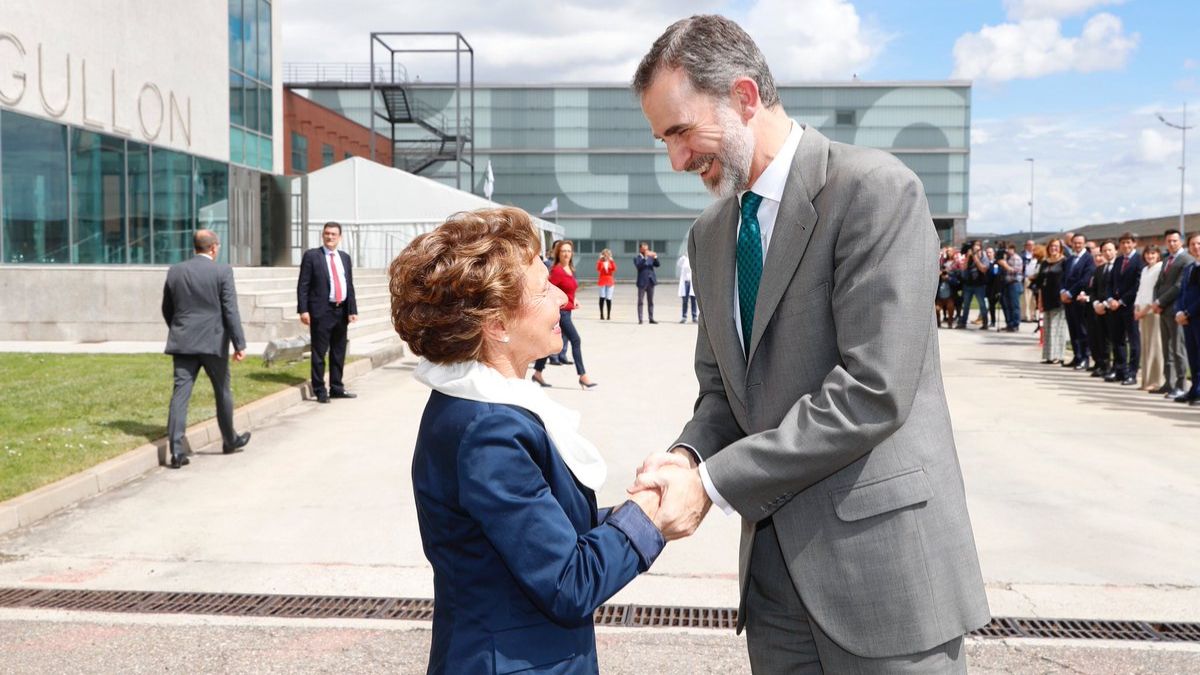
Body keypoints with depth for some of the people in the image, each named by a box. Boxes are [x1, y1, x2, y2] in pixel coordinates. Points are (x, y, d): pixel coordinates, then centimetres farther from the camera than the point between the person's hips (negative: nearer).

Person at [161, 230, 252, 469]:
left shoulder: (175, 271, 5)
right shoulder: (223, 271, -7)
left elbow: (167, 309, 13)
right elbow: (231, 311, -12)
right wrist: (240, 344, -10)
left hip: (183, 342, 3)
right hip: (213, 342, -3)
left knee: (180, 393, 0)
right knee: (223, 392, 14)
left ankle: (176, 451, -8)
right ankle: (230, 441, 30)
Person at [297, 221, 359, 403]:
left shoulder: (345, 257, 13)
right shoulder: (311, 256, -2)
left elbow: (350, 286, 14)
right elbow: (303, 286, -5)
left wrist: (352, 309, 5)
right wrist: (303, 310, -14)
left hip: (341, 310, 5)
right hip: (321, 311, -5)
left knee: (339, 353, 12)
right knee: (319, 353, -2)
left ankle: (336, 389, 22)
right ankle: (320, 391, 6)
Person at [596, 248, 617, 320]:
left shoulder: (611, 262, 9)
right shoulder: (600, 262, 3)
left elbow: (614, 269, -9)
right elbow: (598, 269, -17)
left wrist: (612, 261, -14)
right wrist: (601, 260, -20)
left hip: (610, 281, 1)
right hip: (602, 281, -1)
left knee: (609, 298, -1)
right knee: (602, 298, -7)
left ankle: (609, 315, 3)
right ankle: (601, 315, -3)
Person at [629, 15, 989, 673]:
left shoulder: (875, 189, -14)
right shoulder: (709, 233, 9)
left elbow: (873, 390, -21)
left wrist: (713, 483, -18)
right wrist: (688, 455, -7)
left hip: (878, 555, -6)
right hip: (774, 558, 6)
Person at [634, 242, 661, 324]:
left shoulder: (650, 257, 14)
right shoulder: (636, 258, 1)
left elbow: (657, 264, 2)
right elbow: (638, 265, -18)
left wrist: (655, 257, -15)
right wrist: (645, 257, -28)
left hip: (651, 281, 4)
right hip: (642, 282, -4)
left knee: (650, 301, 7)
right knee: (640, 301, -2)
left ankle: (651, 319, 10)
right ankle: (640, 319, -2)